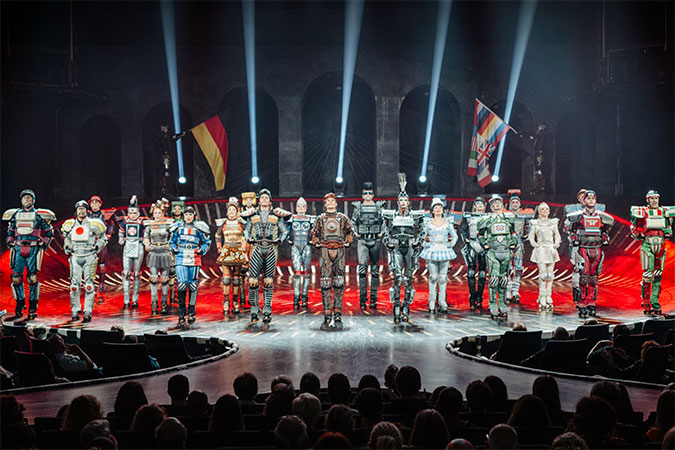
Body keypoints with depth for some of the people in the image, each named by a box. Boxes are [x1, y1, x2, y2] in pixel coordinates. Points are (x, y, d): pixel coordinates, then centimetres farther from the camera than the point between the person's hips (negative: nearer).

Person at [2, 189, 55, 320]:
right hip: (18, 249, 3)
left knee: (33, 278, -7)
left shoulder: (39, 215, 6)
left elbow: (49, 231, 13)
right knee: (16, 278, 0)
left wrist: (44, 245, 3)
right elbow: (10, 231, 25)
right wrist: (10, 243, 11)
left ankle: (33, 307, 1)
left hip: (33, 249, -3)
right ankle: (20, 303, 17)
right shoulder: (15, 214, 14)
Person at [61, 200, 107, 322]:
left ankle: (88, 311, -3)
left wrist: (98, 246, -2)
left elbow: (103, 238, 12)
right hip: (75, 257, 2)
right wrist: (66, 246, 9)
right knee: (74, 284, 0)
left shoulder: (93, 224, 1)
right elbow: (67, 238, 26)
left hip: (89, 257, -2)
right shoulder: (70, 225, 9)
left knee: (89, 285, -5)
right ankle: (75, 311, 9)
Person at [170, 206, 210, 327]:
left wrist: (202, 250, -3)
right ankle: (181, 316, -4)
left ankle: (191, 313, 19)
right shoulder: (178, 227, 9)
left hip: (194, 260, 0)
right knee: (181, 286, -10)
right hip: (181, 260, 0)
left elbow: (207, 242, 13)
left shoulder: (198, 228, 5)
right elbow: (172, 241, 21)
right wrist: (174, 249, 3)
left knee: (193, 286, 3)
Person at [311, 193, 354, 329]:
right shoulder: (320, 218, 12)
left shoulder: (343, 218, 11)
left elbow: (350, 231, 21)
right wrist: (318, 244, 8)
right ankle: (327, 315, -4)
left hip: (339, 251, 0)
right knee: (325, 283, -5)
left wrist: (347, 243, 10)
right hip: (325, 251, 0)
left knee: (339, 283, -1)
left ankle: (338, 315, 3)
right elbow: (314, 233, 19)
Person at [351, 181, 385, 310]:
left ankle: (373, 299, 9)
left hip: (375, 241, 0)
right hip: (362, 241, 0)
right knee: (362, 268, -11)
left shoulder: (379, 207, 4)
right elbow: (353, 222, 20)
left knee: (374, 269, 4)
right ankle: (362, 299, -8)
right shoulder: (358, 207, 6)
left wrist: (382, 233, 3)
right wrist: (355, 233, 9)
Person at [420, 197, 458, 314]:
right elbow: (424, 236, 13)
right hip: (432, 251, -1)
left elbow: (454, 236, 13)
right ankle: (432, 305, -2)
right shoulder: (428, 222, 7)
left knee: (443, 277, -2)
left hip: (444, 251, 1)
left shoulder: (448, 223, 8)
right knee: (433, 276, -5)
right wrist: (425, 244, -1)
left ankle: (442, 303, 0)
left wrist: (450, 245, 2)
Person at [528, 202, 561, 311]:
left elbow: (557, 235, 17)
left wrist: (556, 244, 0)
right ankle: (542, 300, -7)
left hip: (551, 250, 3)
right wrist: (535, 244, -9)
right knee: (543, 274, -10)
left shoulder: (553, 223, 13)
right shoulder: (535, 224, 5)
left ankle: (548, 298, 6)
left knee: (550, 275, 1)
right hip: (541, 250, -3)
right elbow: (531, 237, 7)